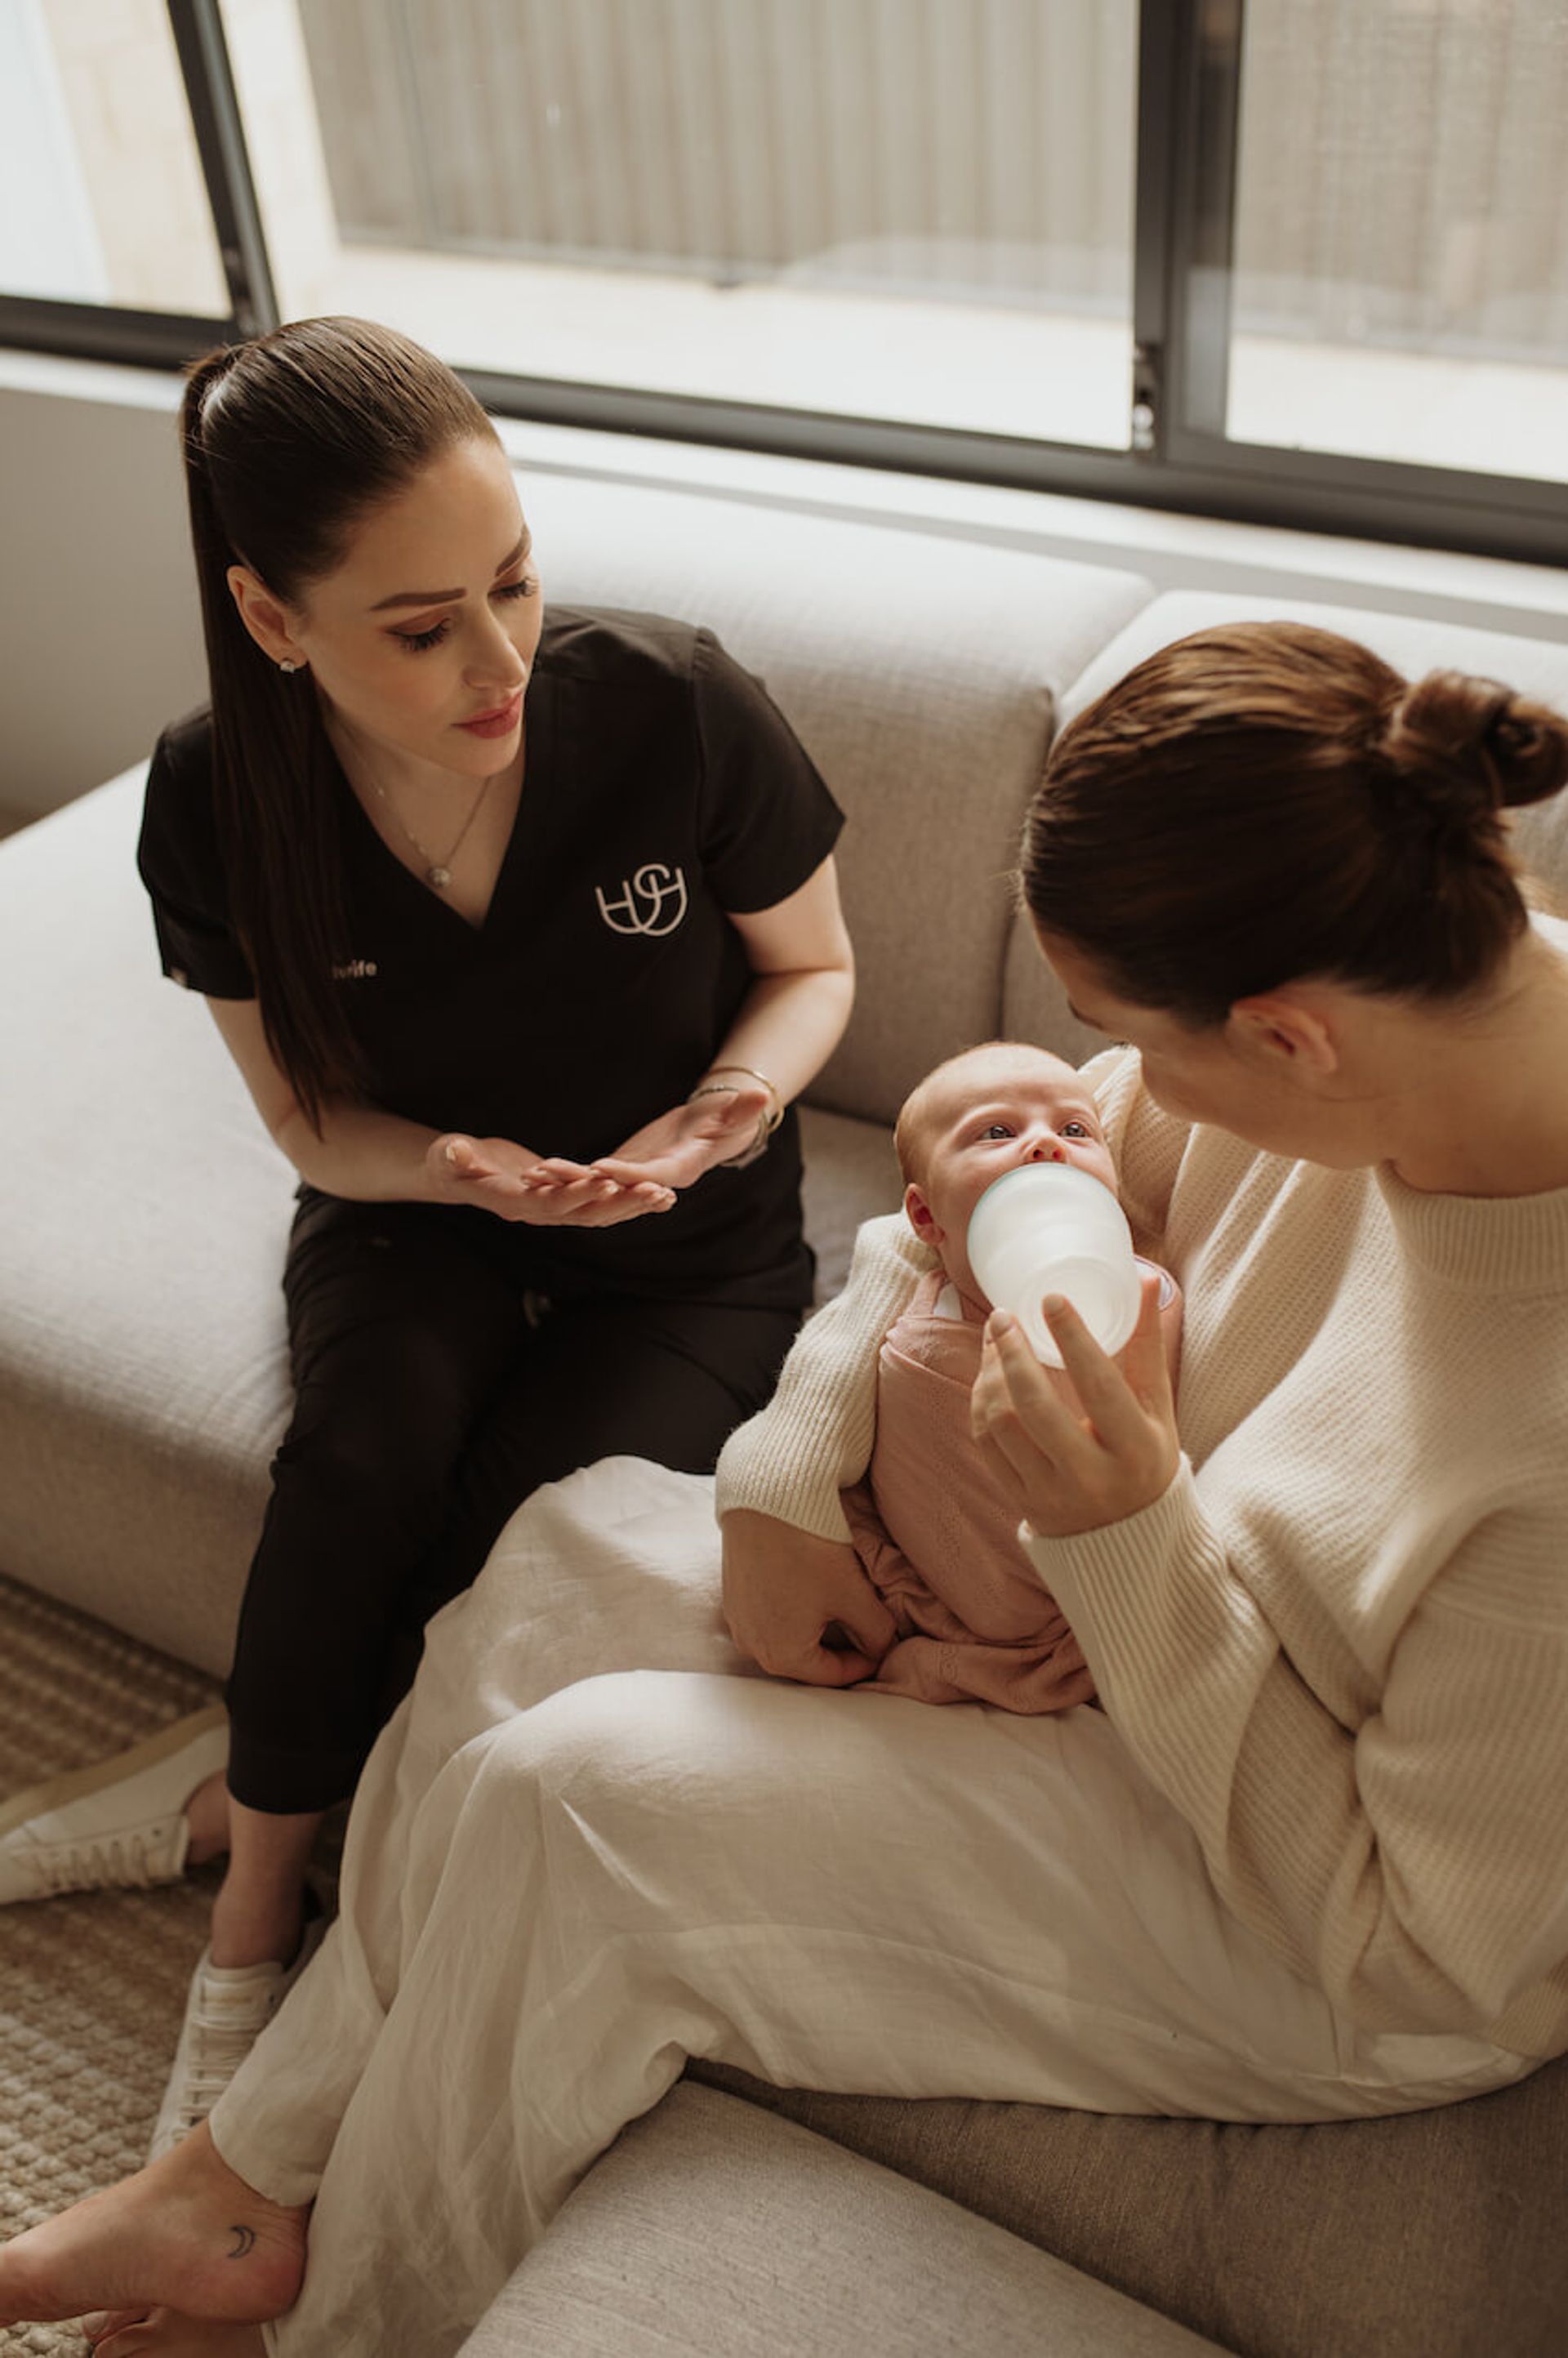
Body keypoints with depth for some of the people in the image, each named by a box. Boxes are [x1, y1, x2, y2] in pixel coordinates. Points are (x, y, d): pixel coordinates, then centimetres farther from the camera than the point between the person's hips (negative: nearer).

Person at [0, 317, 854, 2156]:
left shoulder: (675, 711, -24)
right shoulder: (217, 801, -18)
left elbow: (814, 968, -4)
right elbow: (316, 1123, -4)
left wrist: (736, 1096, -26)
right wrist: (467, 1171, -26)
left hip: (683, 1254, 0)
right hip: (416, 1211, 1)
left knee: (507, 1551, -26)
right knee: (365, 1448, -31)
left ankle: (217, 1786, 4)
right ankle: (257, 1914, -7)